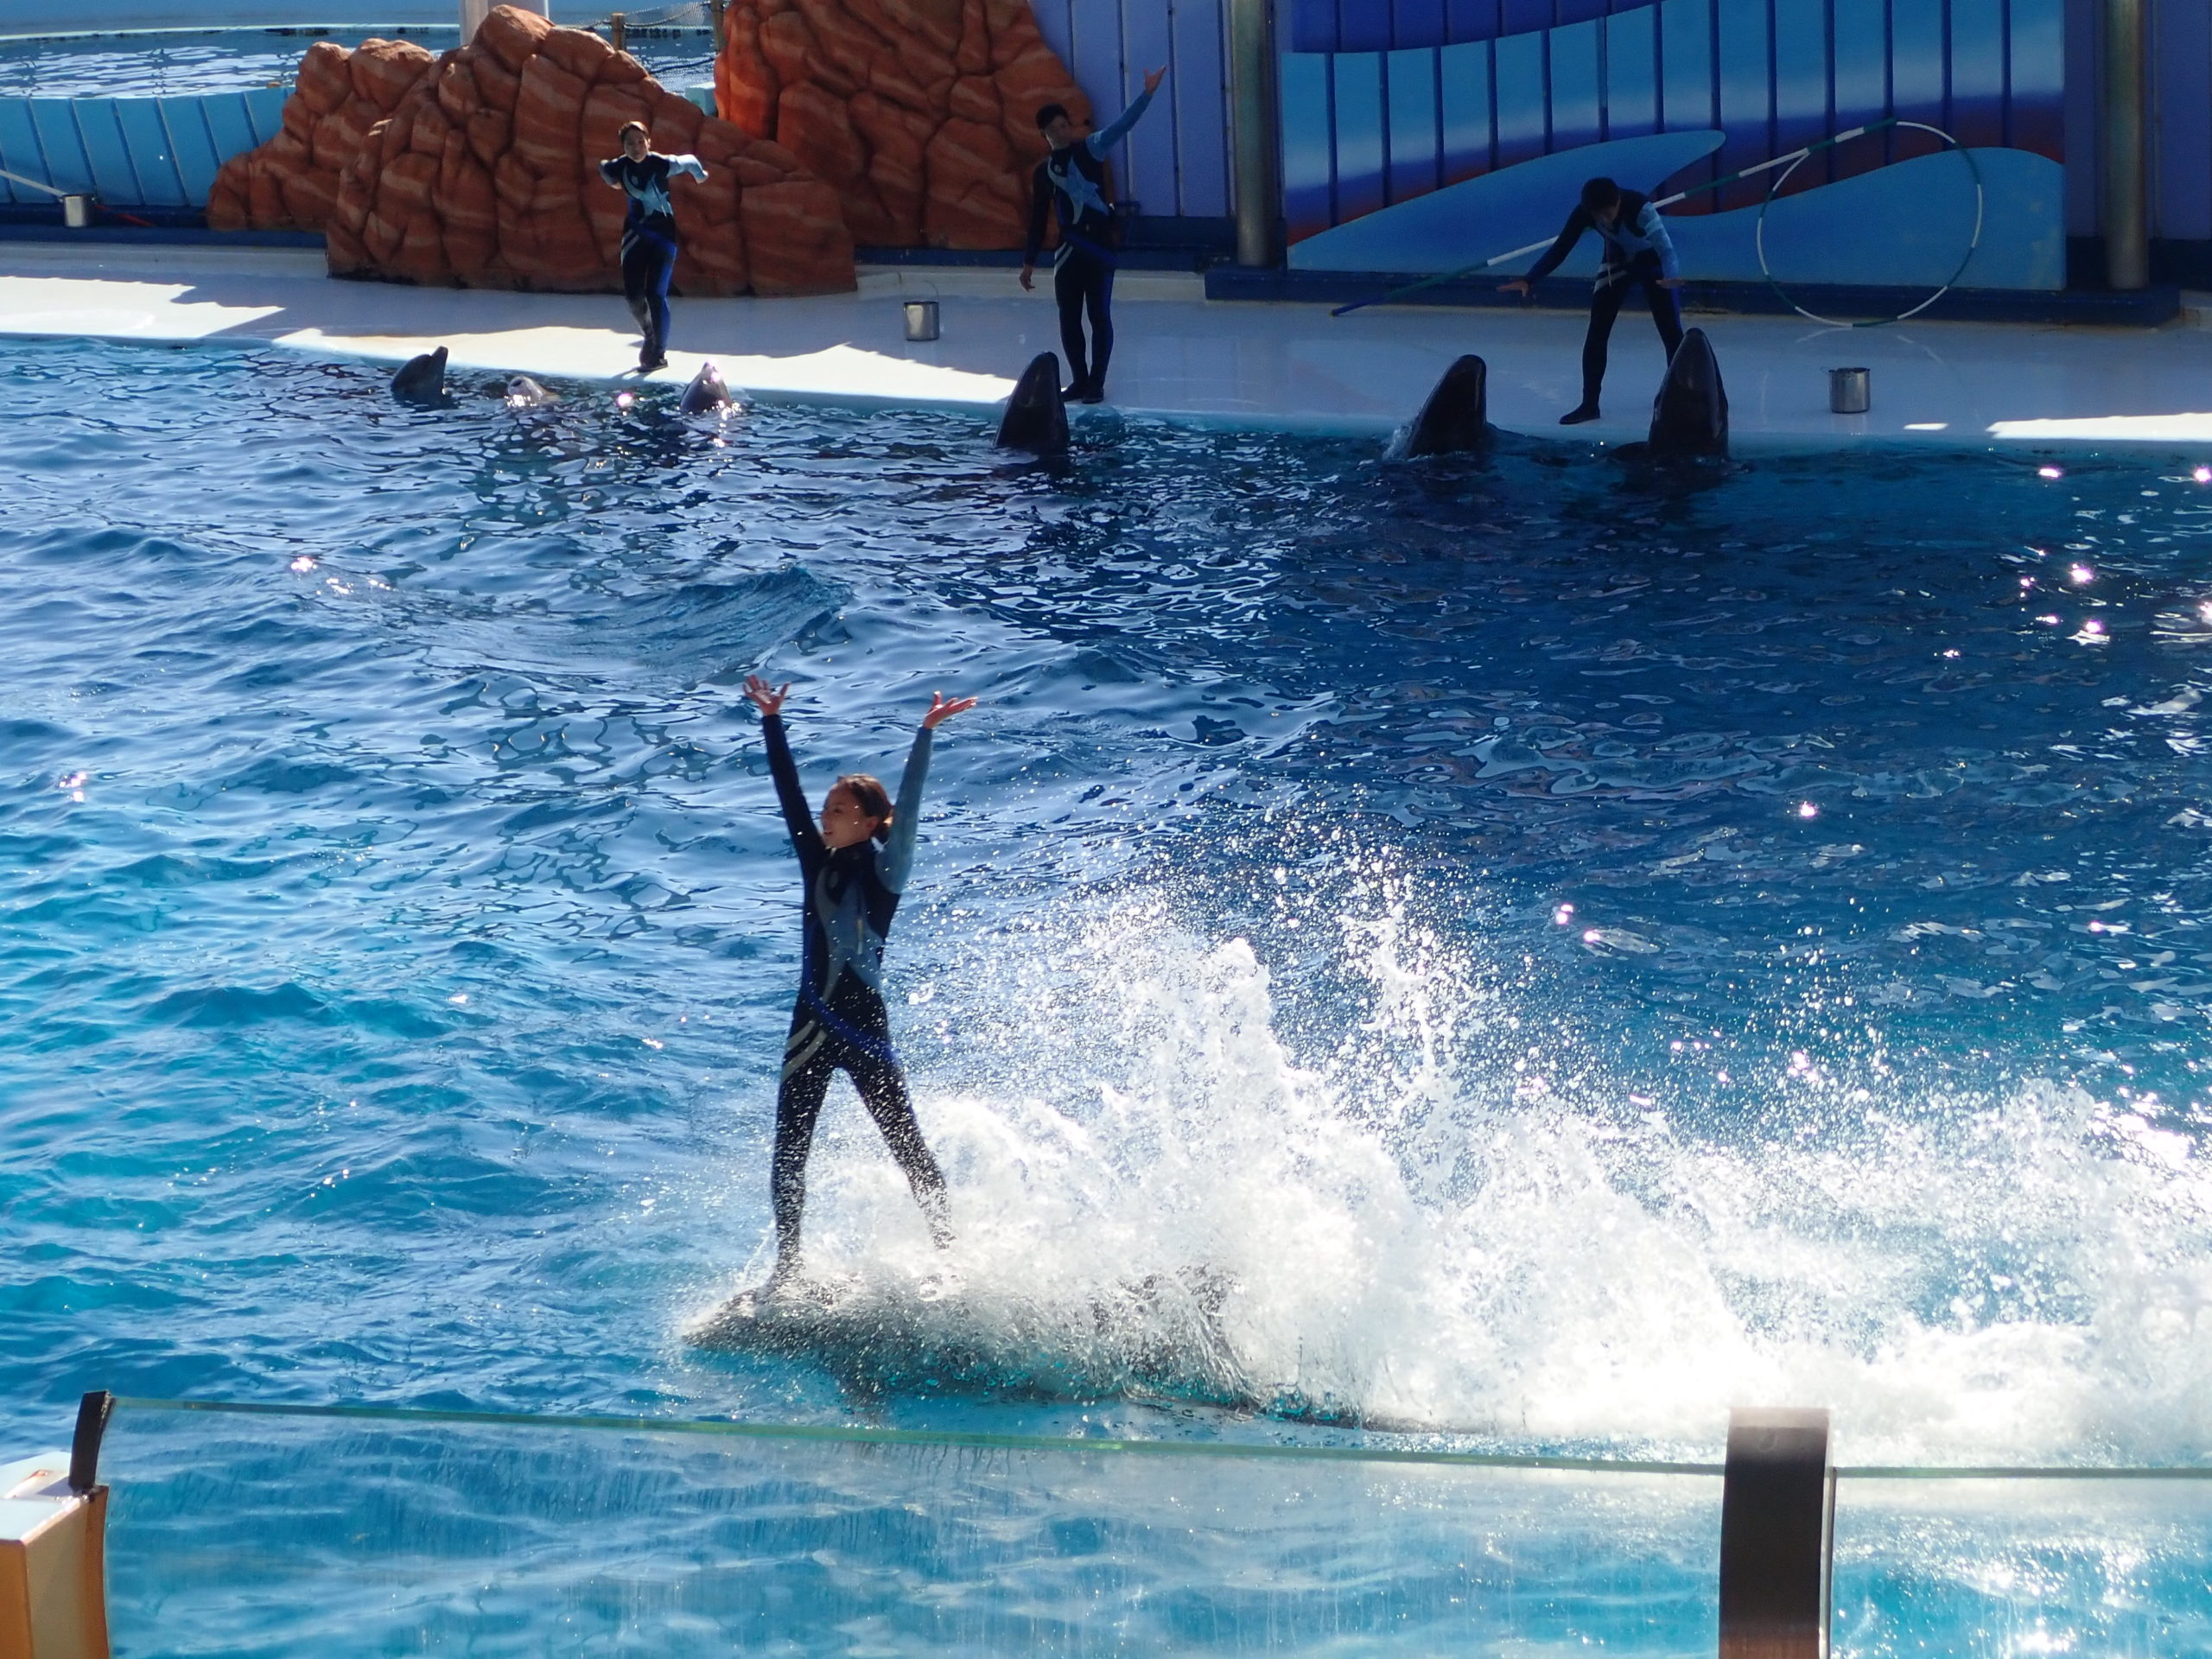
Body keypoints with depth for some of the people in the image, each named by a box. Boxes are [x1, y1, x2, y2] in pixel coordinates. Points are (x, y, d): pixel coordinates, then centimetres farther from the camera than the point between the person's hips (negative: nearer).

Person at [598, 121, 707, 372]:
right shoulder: (619, 167, -10)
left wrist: (700, 175, 17)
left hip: (662, 233, -4)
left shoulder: (663, 164, -20)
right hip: (635, 232, 4)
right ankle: (650, 335, 31)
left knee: (656, 294, -11)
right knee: (632, 294, 2)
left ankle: (659, 354, -2)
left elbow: (690, 161, 0)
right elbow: (602, 167, 14)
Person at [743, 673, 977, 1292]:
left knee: (907, 1147, -3)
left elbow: (907, 812, -19)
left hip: (864, 1028, -5)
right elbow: (788, 794, 8)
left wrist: (926, 735, -28)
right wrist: (771, 721, 7)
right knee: (787, 1153, 5)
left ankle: (948, 1248, 3)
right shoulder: (818, 863, 6)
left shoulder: (884, 870, -7)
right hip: (812, 1026, 5)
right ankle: (788, 1264, 14)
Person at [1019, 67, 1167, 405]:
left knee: (1099, 315, -2)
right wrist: (1029, 262, 15)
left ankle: (1096, 383, 1)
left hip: (1099, 245, -4)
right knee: (1069, 318, 6)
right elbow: (1038, 219, 15)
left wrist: (1148, 94, -26)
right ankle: (1080, 381, 15)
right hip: (1068, 250, 4)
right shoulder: (1043, 171, 11)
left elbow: (1123, 125, -13)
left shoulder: (1091, 149, 0)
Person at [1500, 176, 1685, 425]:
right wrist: (1528, 281, -33)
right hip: (1617, 262, 3)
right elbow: (1561, 249, -23)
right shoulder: (1584, 213, -28)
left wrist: (1671, 275, -68)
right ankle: (1589, 404, 2)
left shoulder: (1639, 206, -39)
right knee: (1597, 332, -4)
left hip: (1652, 260, -3)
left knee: (1671, 330, -5)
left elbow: (1664, 244, -48)